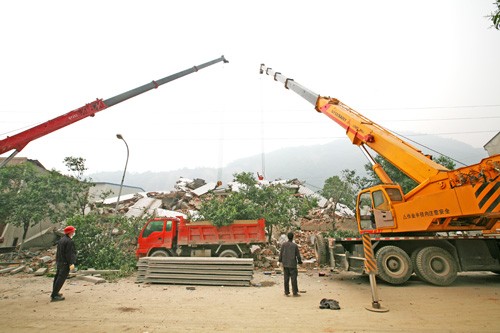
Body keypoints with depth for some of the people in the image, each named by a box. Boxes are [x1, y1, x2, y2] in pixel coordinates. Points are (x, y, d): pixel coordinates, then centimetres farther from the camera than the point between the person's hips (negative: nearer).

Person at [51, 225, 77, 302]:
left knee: (58, 276, 19)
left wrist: (57, 260, 24)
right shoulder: (69, 241, -20)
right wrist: (71, 263, -21)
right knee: (61, 278, -5)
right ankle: (54, 296, -2)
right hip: (65, 263, -10)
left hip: (59, 261, 10)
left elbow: (59, 251, 17)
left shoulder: (61, 239, 10)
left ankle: (54, 293, 32)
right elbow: (69, 253, -23)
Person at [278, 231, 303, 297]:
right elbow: (298, 255, -3)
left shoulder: (283, 244, -3)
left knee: (286, 279, 10)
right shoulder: (295, 245, -9)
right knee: (294, 279, 5)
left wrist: (280, 261, 14)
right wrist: (300, 262, 13)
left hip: (285, 264, 3)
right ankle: (295, 292, 10)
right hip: (292, 264, -3)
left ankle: (286, 292, 16)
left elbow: (281, 253, 1)